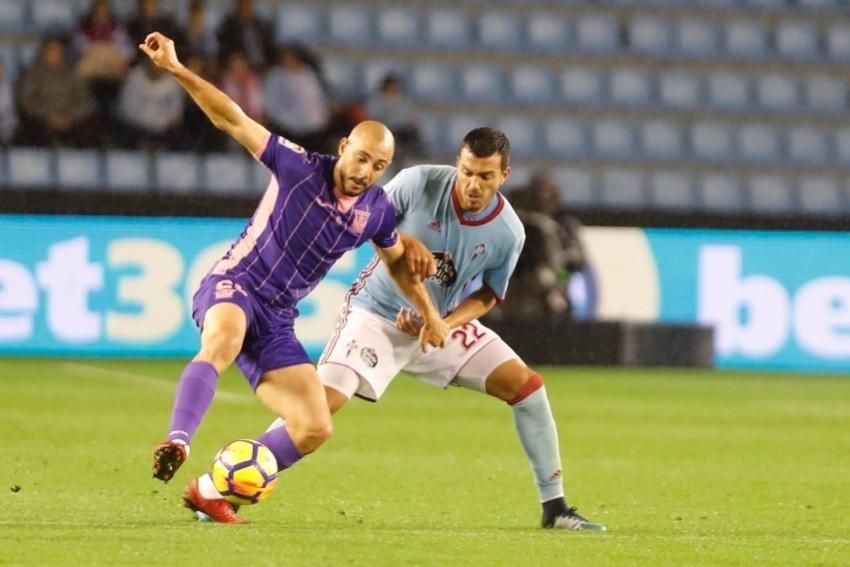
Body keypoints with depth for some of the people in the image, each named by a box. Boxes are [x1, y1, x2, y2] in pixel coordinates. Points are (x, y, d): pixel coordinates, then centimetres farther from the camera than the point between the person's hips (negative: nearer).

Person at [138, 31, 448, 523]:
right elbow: (232, 119, -15)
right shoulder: (301, 169, -11)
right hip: (234, 286, -6)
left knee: (316, 428, -3)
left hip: (277, 321, 6)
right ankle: (177, 444, -56)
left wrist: (430, 314, 20)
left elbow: (399, 261, 25)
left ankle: (211, 491, 6)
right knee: (223, 341, -42)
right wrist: (176, 69, -24)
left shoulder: (377, 211, 3)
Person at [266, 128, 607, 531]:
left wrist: (444, 325, -18)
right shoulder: (419, 183, -20)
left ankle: (554, 507, 6)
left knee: (526, 384, -6)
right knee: (325, 399, -24)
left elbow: (487, 295, 0)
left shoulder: (508, 233, -14)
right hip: (377, 314, -3)